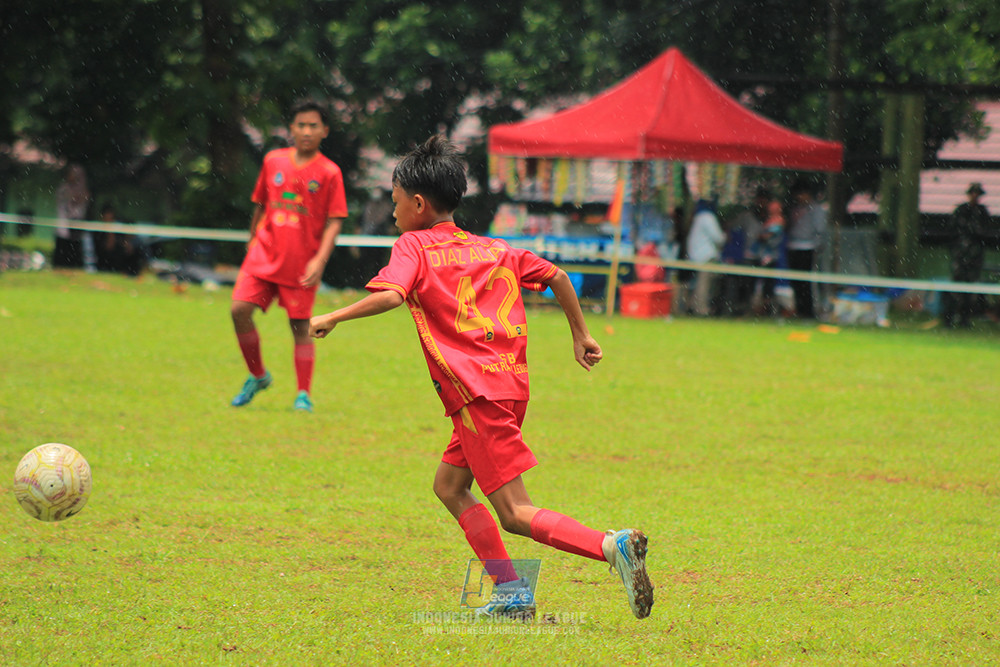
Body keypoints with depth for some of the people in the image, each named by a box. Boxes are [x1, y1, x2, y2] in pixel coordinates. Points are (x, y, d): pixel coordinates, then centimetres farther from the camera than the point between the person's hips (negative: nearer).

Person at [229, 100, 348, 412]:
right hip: (264, 254, 3)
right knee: (240, 309, -10)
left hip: (301, 263, -3)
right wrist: (252, 241, 21)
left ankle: (303, 395, 7)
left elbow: (334, 221, -4)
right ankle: (258, 376, 9)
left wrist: (320, 260, -15)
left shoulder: (329, 172, -3)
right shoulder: (273, 161, 7)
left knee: (300, 327, -1)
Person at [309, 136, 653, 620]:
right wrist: (580, 336, 27)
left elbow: (390, 295, -19)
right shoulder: (493, 249, 18)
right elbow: (557, 277, 18)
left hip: (477, 394, -8)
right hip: (511, 384, 8)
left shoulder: (413, 246, -1)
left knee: (514, 514, -7)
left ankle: (612, 546, -27)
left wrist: (332, 318, -9)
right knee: (449, 484, 19)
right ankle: (511, 592, 11)